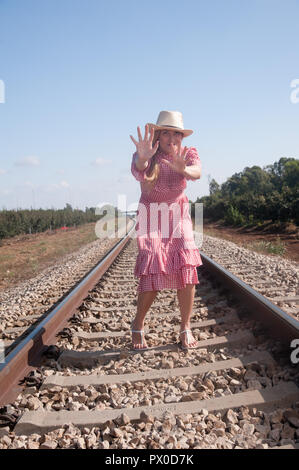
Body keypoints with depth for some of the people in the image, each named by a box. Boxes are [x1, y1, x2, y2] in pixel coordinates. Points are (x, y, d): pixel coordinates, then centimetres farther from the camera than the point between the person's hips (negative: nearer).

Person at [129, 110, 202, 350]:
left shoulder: (188, 154, -4)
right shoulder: (149, 156, -10)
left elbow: (197, 172, -27)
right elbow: (138, 172, -34)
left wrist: (183, 169, -52)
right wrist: (142, 159, -58)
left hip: (178, 215, 2)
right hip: (150, 216, -2)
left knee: (187, 268, -11)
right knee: (152, 272, -12)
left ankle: (185, 328, 3)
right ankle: (138, 326, 9)